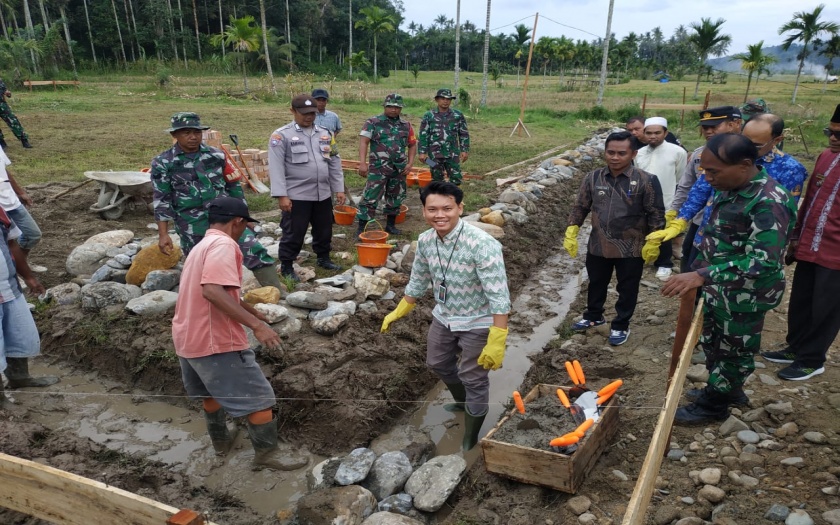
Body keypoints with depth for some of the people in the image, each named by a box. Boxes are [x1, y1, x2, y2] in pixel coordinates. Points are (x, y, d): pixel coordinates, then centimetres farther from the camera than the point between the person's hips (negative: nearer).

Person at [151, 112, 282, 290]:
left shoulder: (216, 156, 4)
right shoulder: (163, 164, -1)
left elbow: (234, 186, 12)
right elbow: (162, 201, -1)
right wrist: (163, 235, -5)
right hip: (192, 230, -1)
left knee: (256, 253, -11)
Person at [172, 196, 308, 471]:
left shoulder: (201, 246, 16)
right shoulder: (222, 244, -16)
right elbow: (213, 291, -32)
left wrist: (253, 311, 37)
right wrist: (256, 324, -33)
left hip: (187, 338, 10)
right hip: (215, 341, -10)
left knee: (211, 390, 31)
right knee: (260, 398, 3)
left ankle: (220, 439, 47)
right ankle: (267, 453, 13)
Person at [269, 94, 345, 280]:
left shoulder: (324, 134, 10)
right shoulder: (282, 135, -7)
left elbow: (335, 163, 13)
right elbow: (276, 167, -12)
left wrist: (339, 189, 9)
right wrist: (281, 195, -18)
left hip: (323, 194, 5)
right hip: (296, 196, -5)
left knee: (324, 230, 17)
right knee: (293, 233, 3)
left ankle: (323, 258, 37)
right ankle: (286, 266, 18)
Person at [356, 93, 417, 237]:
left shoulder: (406, 125, 10)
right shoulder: (373, 122, -3)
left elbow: (412, 145, 16)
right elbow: (363, 142, -11)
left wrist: (410, 163, 3)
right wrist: (362, 163, -21)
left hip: (399, 169, 5)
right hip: (378, 168, -4)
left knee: (395, 198, 14)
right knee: (370, 198, -6)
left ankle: (391, 225, 29)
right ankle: (361, 228, -1)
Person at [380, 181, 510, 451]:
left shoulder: (482, 244, -31)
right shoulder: (425, 241, -10)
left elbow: (499, 296, -30)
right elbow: (418, 281, 8)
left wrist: (496, 341, -34)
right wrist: (399, 312, 17)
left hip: (477, 323, -7)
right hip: (443, 317, 7)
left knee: (472, 379, 8)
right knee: (438, 364, 26)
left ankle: (470, 441, 32)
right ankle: (462, 402, 57)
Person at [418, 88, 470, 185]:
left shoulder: (458, 115, 4)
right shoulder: (428, 116, 0)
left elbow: (464, 134, 8)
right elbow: (423, 135, 0)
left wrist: (465, 150, 1)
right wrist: (422, 152, -6)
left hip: (453, 154, 1)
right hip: (435, 154, -1)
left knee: (456, 179, -1)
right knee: (437, 180, 8)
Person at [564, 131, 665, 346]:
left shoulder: (646, 181, -14)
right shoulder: (593, 178, -5)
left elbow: (656, 214, -8)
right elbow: (580, 207, 4)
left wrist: (653, 243, -8)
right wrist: (571, 234, 0)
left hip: (631, 249, -3)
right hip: (598, 246, 3)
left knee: (627, 290, 12)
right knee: (596, 284, 22)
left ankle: (620, 326, 32)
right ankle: (593, 316, 45)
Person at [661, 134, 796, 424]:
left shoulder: (768, 202, -28)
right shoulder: (731, 188, 1)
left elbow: (765, 261, -35)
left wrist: (702, 276, -42)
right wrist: (702, 273, 19)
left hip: (744, 295, -9)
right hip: (719, 287, 9)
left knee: (733, 350, 11)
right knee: (713, 342, 23)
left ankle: (714, 404, 29)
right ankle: (725, 389, 44)